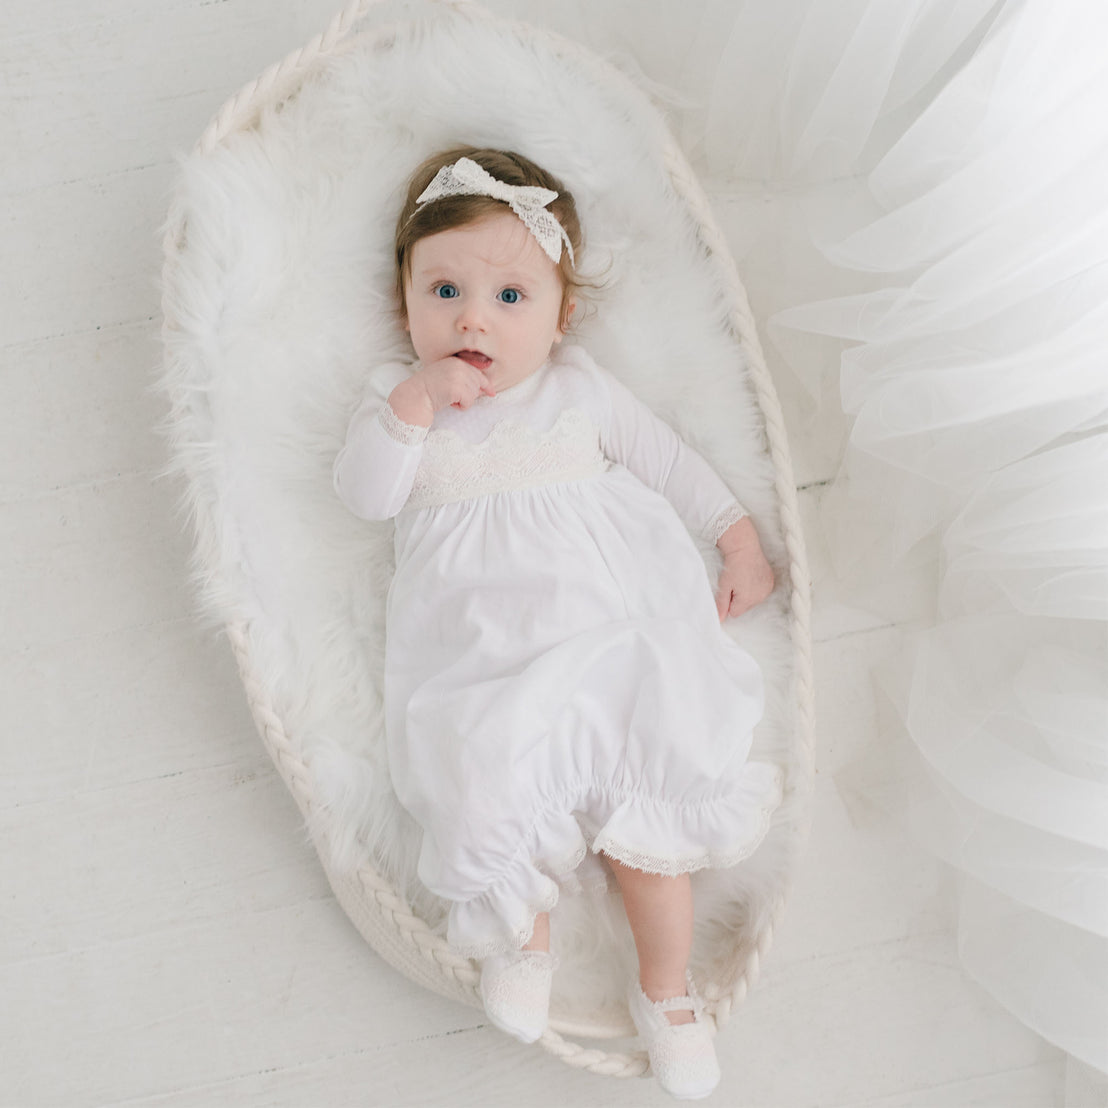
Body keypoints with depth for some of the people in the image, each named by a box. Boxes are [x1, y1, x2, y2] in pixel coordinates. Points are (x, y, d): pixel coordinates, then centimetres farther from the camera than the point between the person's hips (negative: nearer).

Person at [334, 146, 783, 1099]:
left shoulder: (580, 388, 14)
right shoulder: (396, 398, 13)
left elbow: (669, 461, 19)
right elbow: (364, 494, -2)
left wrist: (740, 538, 13)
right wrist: (416, 404, -13)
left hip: (606, 618, 1)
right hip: (478, 647, 0)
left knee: (641, 783, -13)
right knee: (484, 776, -24)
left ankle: (666, 985, 7)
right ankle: (525, 930, 6)